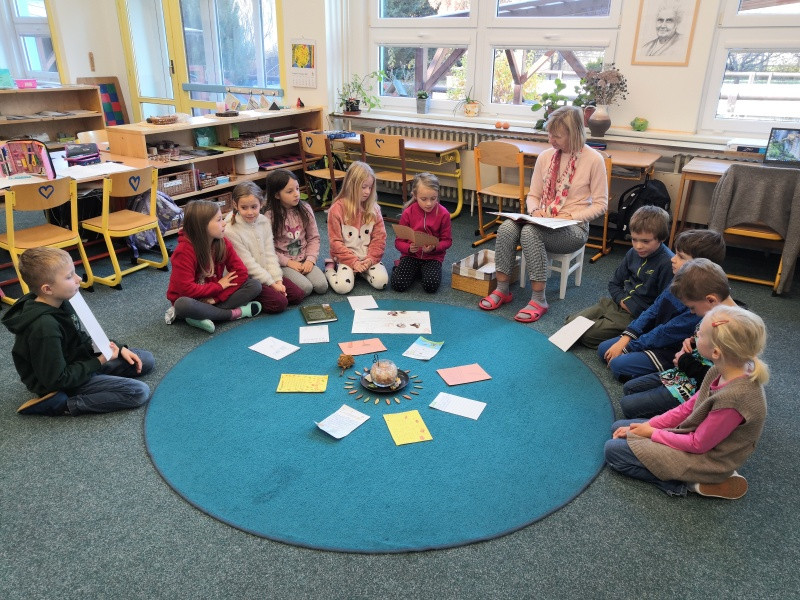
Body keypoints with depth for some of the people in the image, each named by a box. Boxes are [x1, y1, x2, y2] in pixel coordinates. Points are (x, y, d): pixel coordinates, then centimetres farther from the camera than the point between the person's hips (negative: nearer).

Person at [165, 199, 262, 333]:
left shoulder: (223, 244, -7)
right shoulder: (184, 251, -22)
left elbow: (241, 272, -9)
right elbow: (186, 289, -27)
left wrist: (215, 297, -19)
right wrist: (219, 286, -18)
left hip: (213, 298, 5)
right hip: (192, 300, -5)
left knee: (255, 285, -13)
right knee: (184, 304, -41)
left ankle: (205, 315, -22)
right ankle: (234, 313, -21)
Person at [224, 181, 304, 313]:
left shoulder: (264, 222, 0)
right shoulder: (231, 230, -18)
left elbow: (270, 254, 1)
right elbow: (248, 263, -17)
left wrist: (278, 280, -10)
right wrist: (272, 284, -15)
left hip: (267, 273, 7)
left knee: (298, 295, -4)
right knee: (279, 303, -22)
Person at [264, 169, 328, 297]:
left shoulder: (305, 209, 0)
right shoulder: (270, 216, -12)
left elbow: (314, 237, 4)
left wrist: (310, 259, -8)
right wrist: (288, 262, -15)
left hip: (305, 260, 4)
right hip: (283, 263, -4)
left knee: (322, 286, -18)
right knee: (305, 288, -24)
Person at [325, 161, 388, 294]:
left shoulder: (373, 208, 3)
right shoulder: (337, 209, -8)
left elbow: (379, 237, 2)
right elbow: (335, 241, -8)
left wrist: (371, 259, -12)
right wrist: (353, 262, -14)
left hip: (368, 257, 3)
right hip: (346, 257, -3)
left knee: (381, 281, -23)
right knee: (343, 286, -27)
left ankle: (362, 271, 9)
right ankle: (330, 268, 6)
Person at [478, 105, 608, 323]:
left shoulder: (593, 160, -7)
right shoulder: (546, 156, 6)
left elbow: (600, 204, -4)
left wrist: (571, 216, -16)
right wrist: (535, 211, -11)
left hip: (573, 228, -4)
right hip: (542, 222, 5)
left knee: (530, 232, -34)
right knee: (506, 227, -26)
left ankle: (538, 299, -26)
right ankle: (502, 290, -15)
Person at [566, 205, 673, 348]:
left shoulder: (668, 263, -19)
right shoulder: (633, 253, 4)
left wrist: (635, 309, -18)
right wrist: (622, 300, -4)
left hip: (638, 316, -7)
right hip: (620, 303, 7)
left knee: (587, 334, -17)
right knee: (571, 321, -3)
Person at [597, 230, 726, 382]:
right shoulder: (680, 281, -2)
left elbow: (666, 334, -23)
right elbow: (653, 310, 3)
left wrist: (626, 348, -16)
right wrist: (624, 339, -6)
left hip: (671, 351, -8)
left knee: (618, 365, -23)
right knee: (603, 349, 2)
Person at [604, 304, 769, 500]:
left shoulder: (733, 398, -34)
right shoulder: (723, 371, -9)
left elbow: (698, 445, -22)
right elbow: (688, 408, 3)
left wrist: (652, 432, -10)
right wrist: (648, 426, -2)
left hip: (704, 458, -8)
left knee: (613, 450, -9)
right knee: (618, 428, 12)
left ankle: (690, 483, -6)